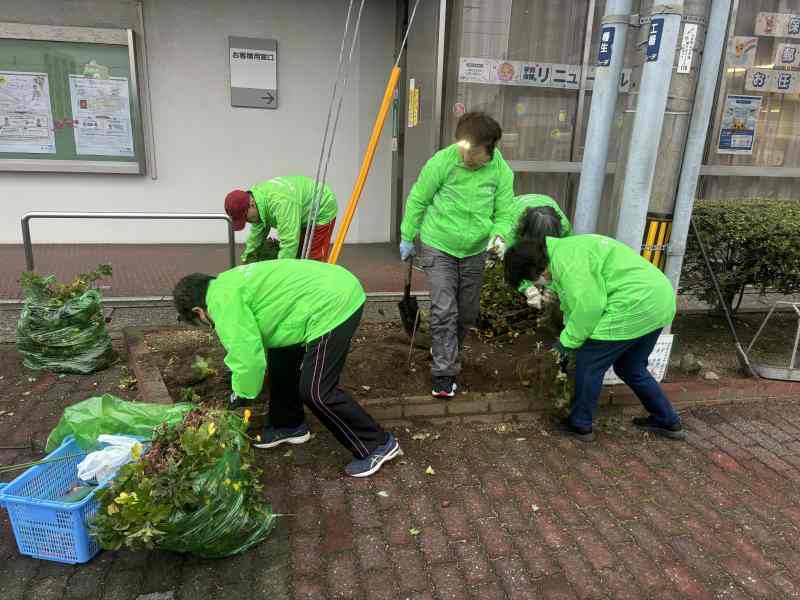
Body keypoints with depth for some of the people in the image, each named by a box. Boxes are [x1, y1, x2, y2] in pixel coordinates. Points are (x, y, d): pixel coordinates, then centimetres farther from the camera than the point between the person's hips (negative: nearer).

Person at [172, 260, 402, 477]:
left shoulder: (223, 300, -13)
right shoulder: (229, 284, 18)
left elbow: (247, 354, -16)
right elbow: (253, 341, 25)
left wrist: (241, 395, 1)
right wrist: (239, 384, 28)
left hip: (334, 305, -11)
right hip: (333, 291, 11)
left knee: (316, 391, -7)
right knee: (281, 361, 22)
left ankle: (377, 444, 5)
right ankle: (290, 426, 38)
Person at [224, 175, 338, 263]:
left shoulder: (280, 202, -39)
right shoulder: (257, 196, -9)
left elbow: (290, 242, -39)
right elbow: (258, 230, 5)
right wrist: (247, 256, 7)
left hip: (322, 210, -9)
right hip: (303, 213, 9)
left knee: (314, 259, -11)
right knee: (296, 253, 10)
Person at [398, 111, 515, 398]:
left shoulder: (501, 171, -11)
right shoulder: (442, 161, -20)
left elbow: (504, 214, -3)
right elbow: (417, 200, -7)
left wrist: (498, 236, -25)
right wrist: (407, 238, 0)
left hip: (474, 251, 4)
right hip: (438, 247, -4)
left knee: (467, 313, 14)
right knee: (444, 310, -12)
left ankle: (447, 354, 40)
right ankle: (444, 374, 0)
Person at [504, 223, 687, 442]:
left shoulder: (564, 258, -16)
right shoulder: (568, 248, 19)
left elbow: (589, 304, -21)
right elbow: (576, 300, 23)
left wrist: (568, 341, -8)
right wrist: (567, 338, 23)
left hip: (633, 307, -11)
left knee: (589, 364, 3)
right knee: (631, 368, 24)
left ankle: (580, 425, 18)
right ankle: (668, 422, 34)